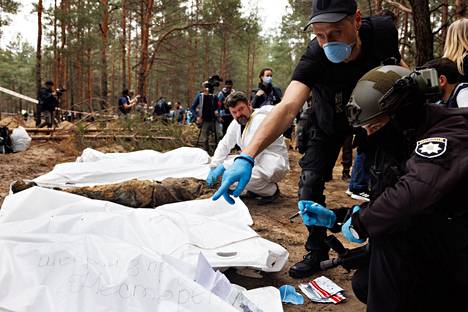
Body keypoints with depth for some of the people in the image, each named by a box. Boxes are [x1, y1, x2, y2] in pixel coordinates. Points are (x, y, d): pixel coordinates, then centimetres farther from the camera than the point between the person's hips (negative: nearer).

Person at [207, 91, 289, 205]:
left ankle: (272, 190, -5)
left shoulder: (261, 119, -22)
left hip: (275, 164, -9)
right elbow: (224, 145, 11)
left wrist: (223, 167, -28)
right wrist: (213, 168, -1)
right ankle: (255, 189, 9)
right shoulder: (236, 123, 4)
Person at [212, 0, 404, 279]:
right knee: (310, 184, -9)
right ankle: (317, 251, 10)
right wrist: (247, 156, -64)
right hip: (329, 122, -1)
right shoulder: (315, 57, -36)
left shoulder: (383, 30, -30)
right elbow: (288, 106, -51)